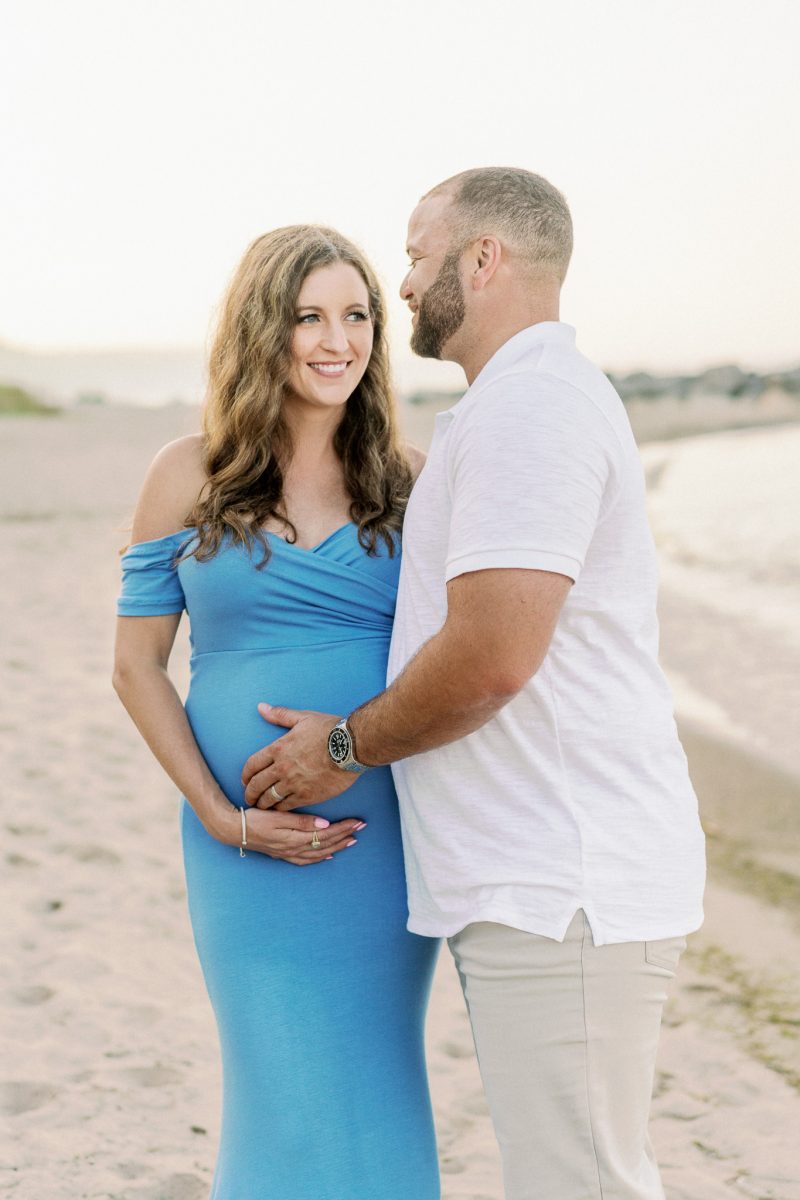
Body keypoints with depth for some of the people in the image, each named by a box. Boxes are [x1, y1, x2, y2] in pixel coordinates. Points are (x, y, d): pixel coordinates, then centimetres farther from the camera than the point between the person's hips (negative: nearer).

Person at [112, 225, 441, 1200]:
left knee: (377, 1085, 10)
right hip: (254, 846, -1)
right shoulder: (191, 477, 0)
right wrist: (224, 817, -8)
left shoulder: (407, 482, 5)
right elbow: (137, 665, 2)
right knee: (290, 1091, -1)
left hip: (392, 836, 2)